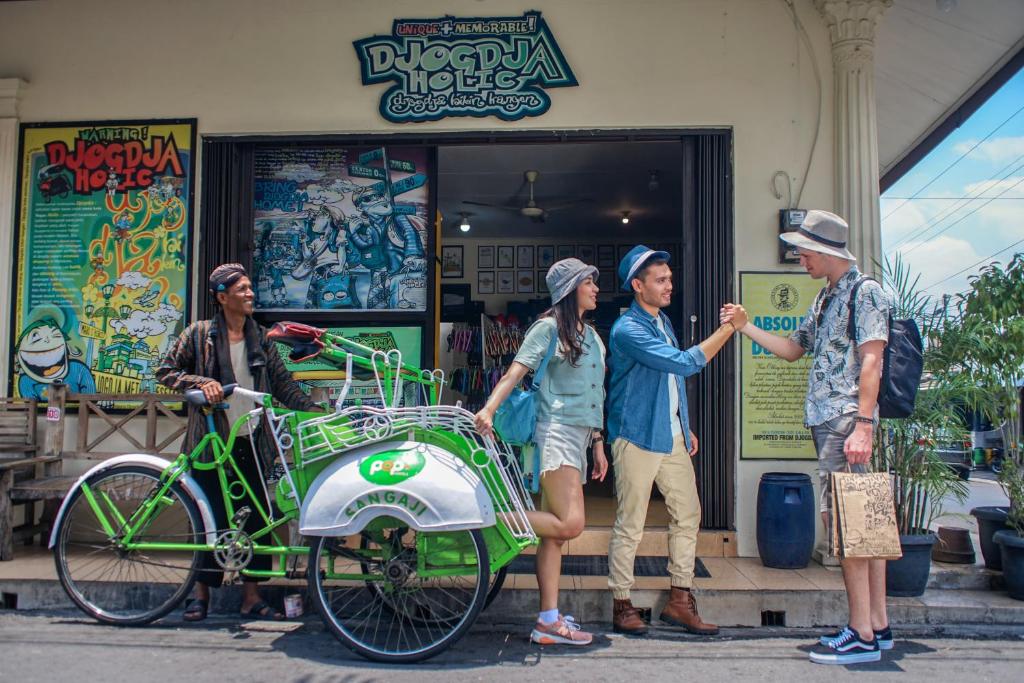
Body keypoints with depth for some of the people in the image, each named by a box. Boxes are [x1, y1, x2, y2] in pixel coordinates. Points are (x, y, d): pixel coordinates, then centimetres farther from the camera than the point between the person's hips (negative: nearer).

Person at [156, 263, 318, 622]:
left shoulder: (260, 338, 10)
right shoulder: (199, 334, 0)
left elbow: (283, 383, 9)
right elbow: (166, 371, 2)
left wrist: (313, 409, -3)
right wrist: (201, 383, -15)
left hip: (251, 444, 3)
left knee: (256, 518, 5)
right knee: (212, 518, 2)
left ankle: (251, 596, 15)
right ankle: (202, 592, 19)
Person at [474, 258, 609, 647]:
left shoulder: (592, 335, 20)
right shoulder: (549, 327, -3)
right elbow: (515, 372, -14)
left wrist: (598, 443, 18)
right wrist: (488, 410, -30)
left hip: (580, 437, 8)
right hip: (557, 433, -8)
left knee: (556, 532, 5)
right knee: (570, 524, -19)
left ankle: (549, 622, 7)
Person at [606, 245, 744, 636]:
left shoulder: (663, 322, 14)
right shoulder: (628, 329, -16)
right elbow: (684, 363, -24)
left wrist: (685, 429, 20)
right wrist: (727, 329, -20)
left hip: (671, 437, 9)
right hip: (637, 438, -9)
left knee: (687, 515, 9)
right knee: (630, 525, -1)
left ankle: (679, 601, 18)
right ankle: (622, 606, 10)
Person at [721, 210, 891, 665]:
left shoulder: (865, 291, -7)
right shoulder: (825, 299, 20)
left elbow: (871, 361, -15)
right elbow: (793, 349, 27)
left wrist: (863, 424, -22)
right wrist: (744, 326, 22)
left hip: (846, 419, -9)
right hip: (826, 421, 9)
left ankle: (862, 635, -3)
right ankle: (877, 625, 17)